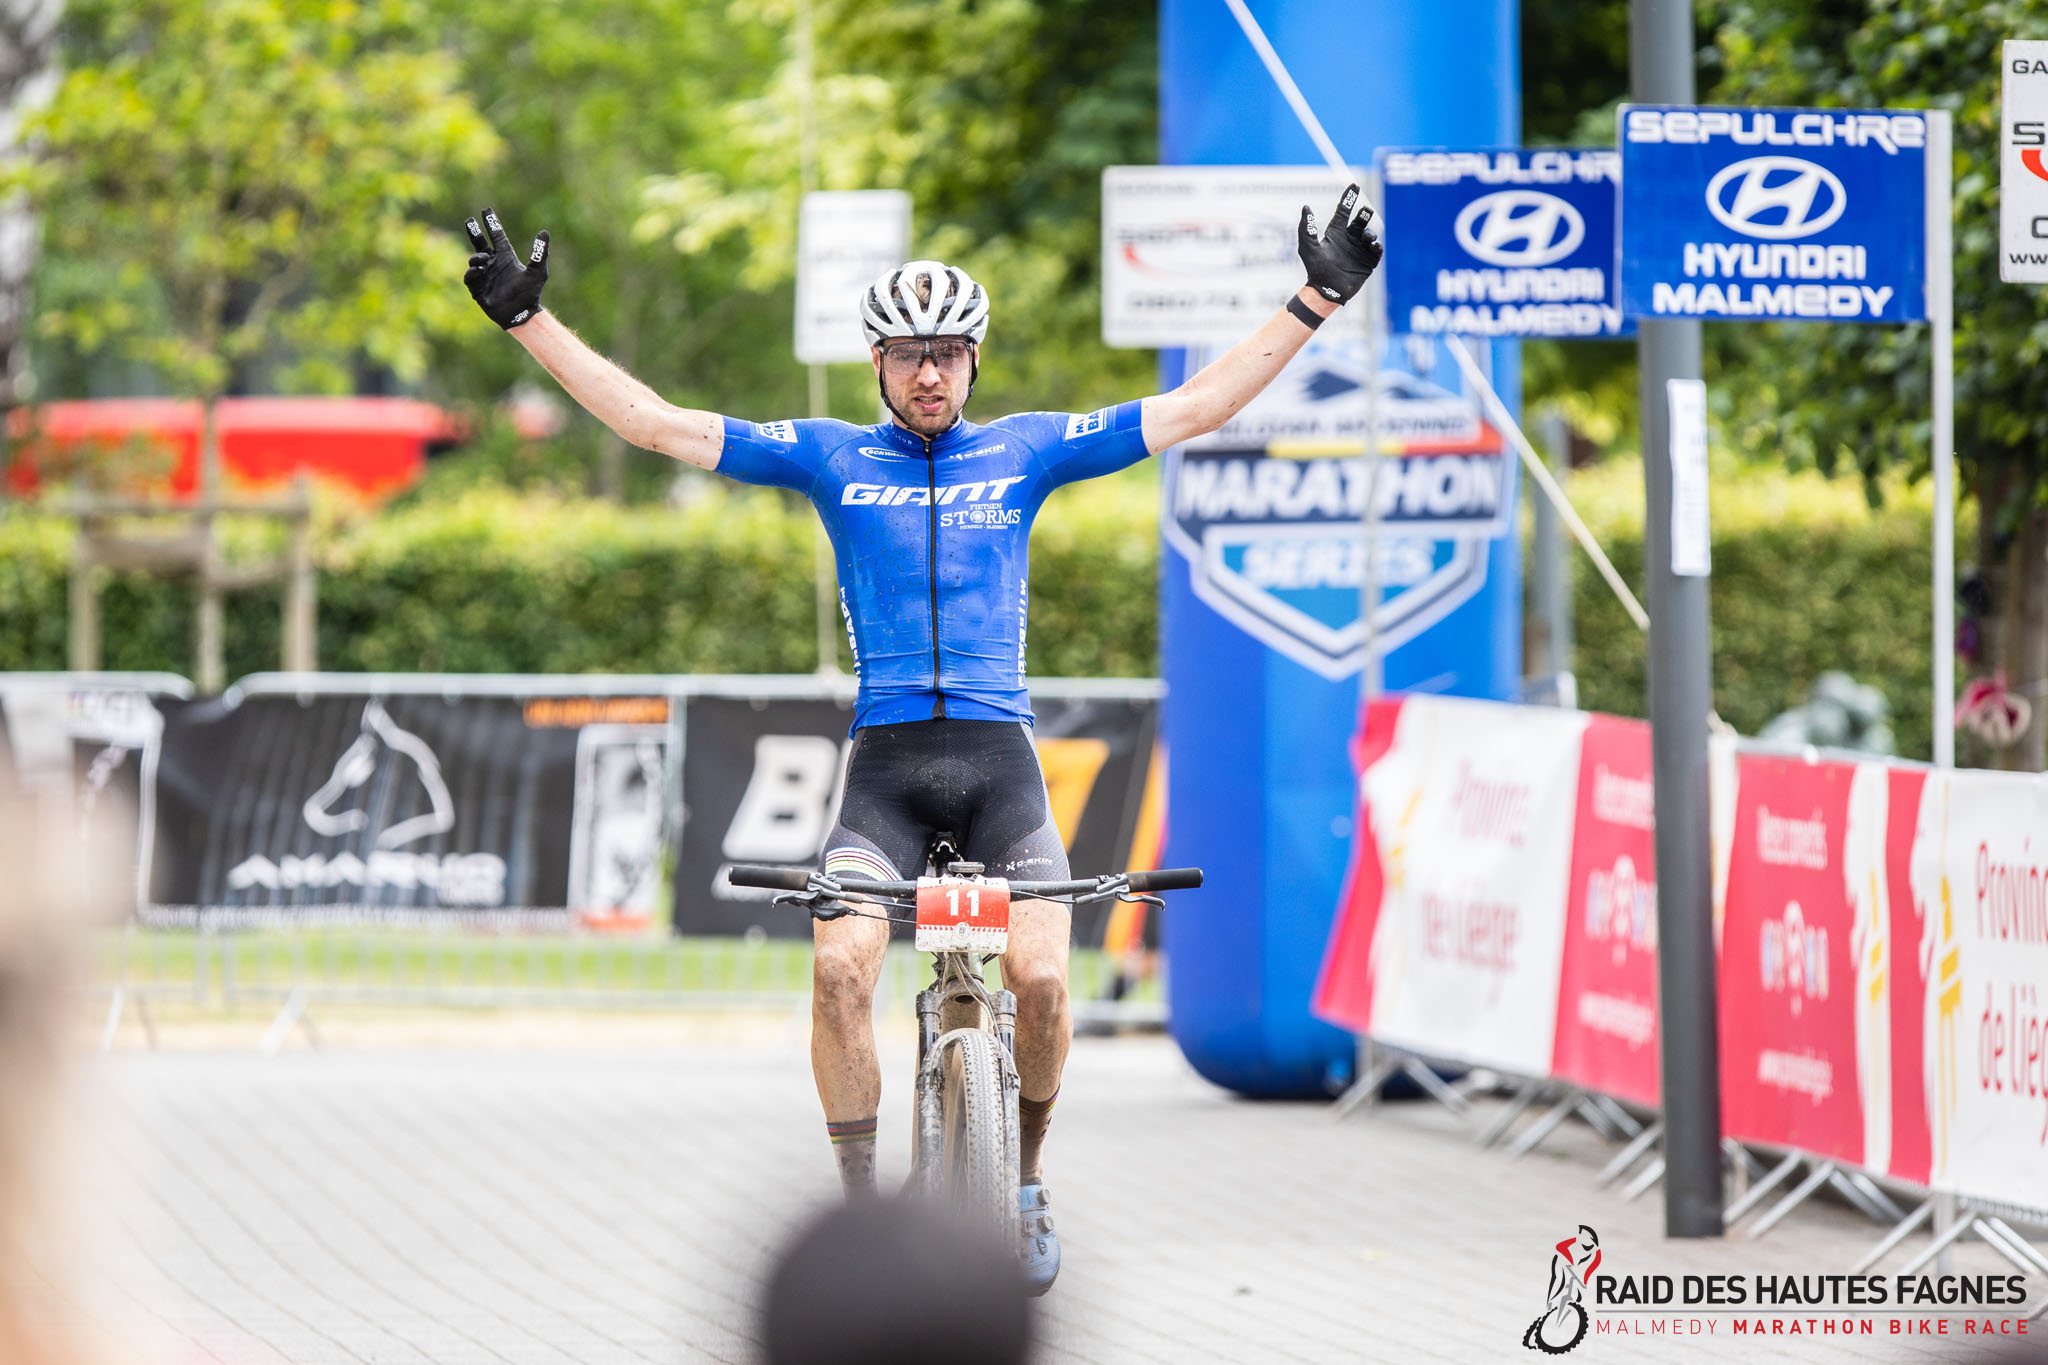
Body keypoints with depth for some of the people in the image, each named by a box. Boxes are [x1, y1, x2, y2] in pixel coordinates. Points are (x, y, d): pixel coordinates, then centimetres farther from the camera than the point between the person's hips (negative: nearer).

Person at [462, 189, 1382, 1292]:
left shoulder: (1025, 449, 10)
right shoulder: (830, 457, 9)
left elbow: (1195, 410, 10)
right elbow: (656, 424, 6)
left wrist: (1317, 301, 6)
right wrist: (529, 320, 0)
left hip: (999, 756, 0)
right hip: (885, 764, 0)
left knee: (1039, 975, -18)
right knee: (839, 964, -23)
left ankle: (1024, 1182, 8)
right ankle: (861, 1206, -10)